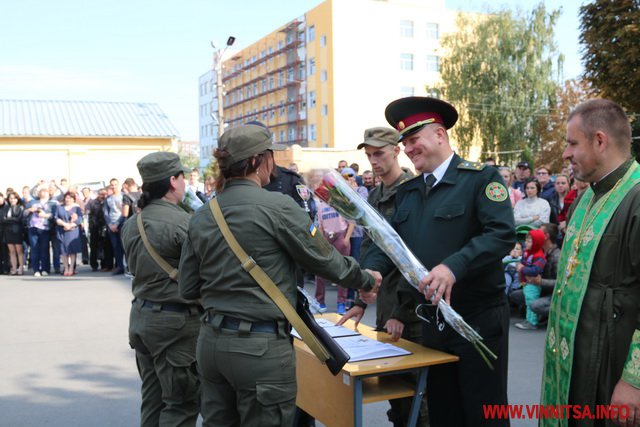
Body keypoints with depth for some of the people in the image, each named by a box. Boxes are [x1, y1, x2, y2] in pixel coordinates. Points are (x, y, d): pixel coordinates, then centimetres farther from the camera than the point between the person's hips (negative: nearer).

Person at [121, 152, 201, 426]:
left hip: (141, 315, 8)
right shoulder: (181, 222, -18)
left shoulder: (131, 224, 7)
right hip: (175, 321, -8)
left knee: (152, 399, 17)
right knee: (182, 404, 2)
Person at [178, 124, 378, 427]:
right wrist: (366, 280, 12)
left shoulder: (200, 217, 4)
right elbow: (325, 260, -5)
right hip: (261, 346, -6)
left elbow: (188, 288, 8)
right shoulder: (278, 207, -13)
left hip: (212, 341, 6)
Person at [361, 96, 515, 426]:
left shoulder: (481, 178, -9)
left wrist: (454, 267, -33)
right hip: (431, 322, 6)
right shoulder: (407, 191, 11)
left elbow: (502, 234, -21)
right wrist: (372, 271, -12)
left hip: (478, 322, -6)